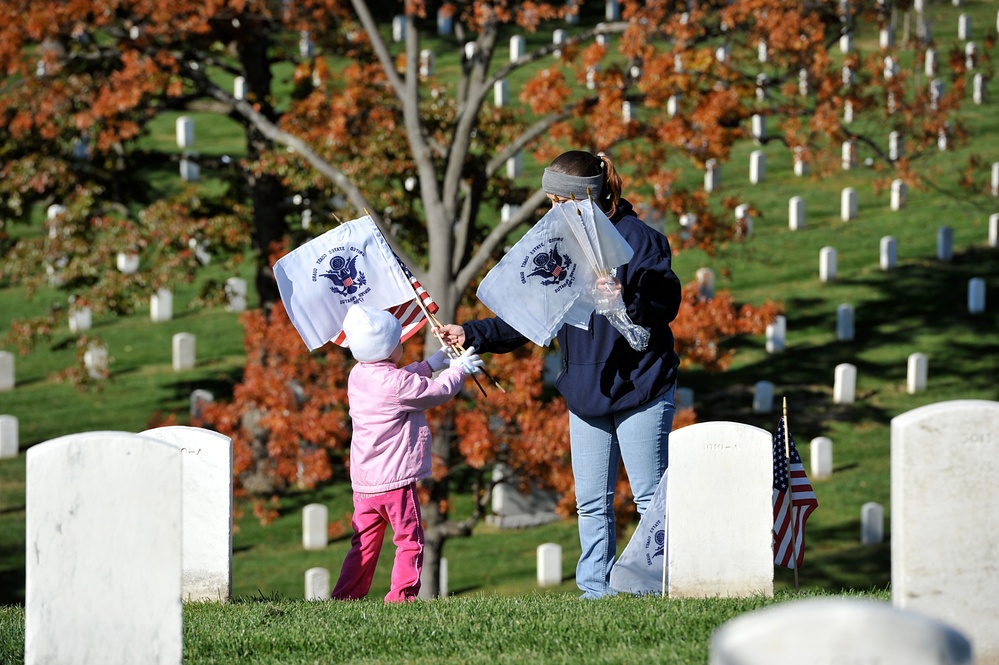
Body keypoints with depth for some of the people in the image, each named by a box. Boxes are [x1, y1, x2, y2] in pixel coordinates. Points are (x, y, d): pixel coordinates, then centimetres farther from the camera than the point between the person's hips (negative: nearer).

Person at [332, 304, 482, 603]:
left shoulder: (357, 375, 8)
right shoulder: (396, 382, -17)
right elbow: (439, 391, -5)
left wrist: (430, 365, 30)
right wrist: (458, 368, 12)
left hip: (363, 482, 8)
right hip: (395, 481, -8)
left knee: (365, 541, 14)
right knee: (409, 540, 1)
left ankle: (346, 594, 11)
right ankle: (401, 594, -5)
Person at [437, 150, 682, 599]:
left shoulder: (637, 238, -10)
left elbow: (666, 305, -14)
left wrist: (625, 300, -32)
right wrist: (472, 335, 6)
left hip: (640, 389, -6)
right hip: (585, 390, 6)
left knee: (650, 495, -3)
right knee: (591, 502, 7)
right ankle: (595, 588, 12)